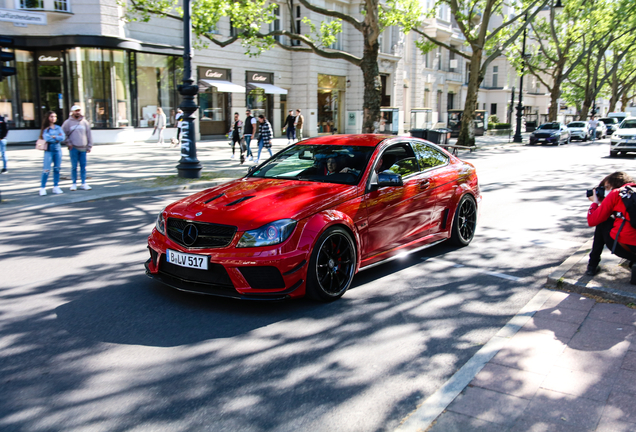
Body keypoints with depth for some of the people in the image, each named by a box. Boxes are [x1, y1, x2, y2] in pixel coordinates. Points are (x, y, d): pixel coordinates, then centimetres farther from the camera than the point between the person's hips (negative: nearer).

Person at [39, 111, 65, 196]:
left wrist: (53, 137, -11)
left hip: (58, 150, 4)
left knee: (57, 169, 6)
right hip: (49, 150, -4)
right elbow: (46, 138, -14)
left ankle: (56, 187, 13)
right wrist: (58, 138, -7)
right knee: (46, 170, -7)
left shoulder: (58, 128, 10)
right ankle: (42, 188, -4)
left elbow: (62, 137, -2)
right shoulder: (45, 129, 0)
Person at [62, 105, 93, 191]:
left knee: (83, 166, 3)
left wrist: (89, 146, 5)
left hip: (83, 148, 2)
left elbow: (89, 134, 10)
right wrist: (68, 143, -3)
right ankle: (74, 183, 8)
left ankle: (84, 183, 9)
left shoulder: (84, 122, 8)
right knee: (74, 166, 1)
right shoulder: (68, 122, 2)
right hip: (73, 148, -2)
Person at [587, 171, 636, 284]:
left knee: (603, 221, 20)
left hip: (622, 247, -5)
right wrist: (604, 202, 28)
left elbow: (592, 221, 0)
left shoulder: (615, 193, 0)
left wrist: (595, 202, 18)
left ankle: (592, 265, 20)